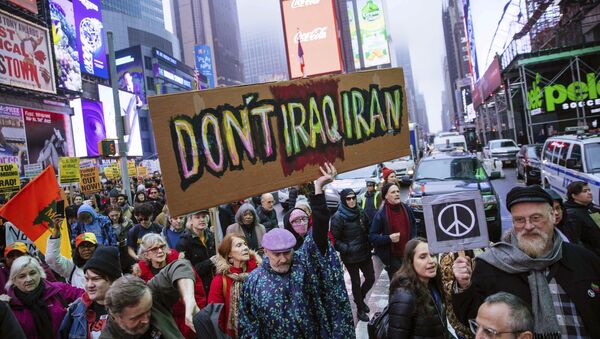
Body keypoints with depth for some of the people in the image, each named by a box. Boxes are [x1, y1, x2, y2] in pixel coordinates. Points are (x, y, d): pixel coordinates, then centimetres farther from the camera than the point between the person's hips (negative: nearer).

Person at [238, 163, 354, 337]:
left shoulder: (304, 262, -8)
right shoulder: (253, 281, -7)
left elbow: (319, 231, -19)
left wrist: (318, 188, -25)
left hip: (316, 333, 0)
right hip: (273, 334, 0)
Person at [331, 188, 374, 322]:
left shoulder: (361, 212, 2)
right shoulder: (338, 217, -14)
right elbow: (335, 239, -12)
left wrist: (369, 245, 5)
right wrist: (347, 249, -22)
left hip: (365, 253, 5)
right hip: (350, 256, -5)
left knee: (370, 279, 10)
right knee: (356, 282, 8)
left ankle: (360, 298, 39)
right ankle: (360, 309, 28)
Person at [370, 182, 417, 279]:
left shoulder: (407, 209, 0)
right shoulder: (381, 214, -13)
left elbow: (413, 227, 17)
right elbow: (372, 236, -10)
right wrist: (388, 238, -25)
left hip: (408, 254, 4)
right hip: (392, 256, -4)